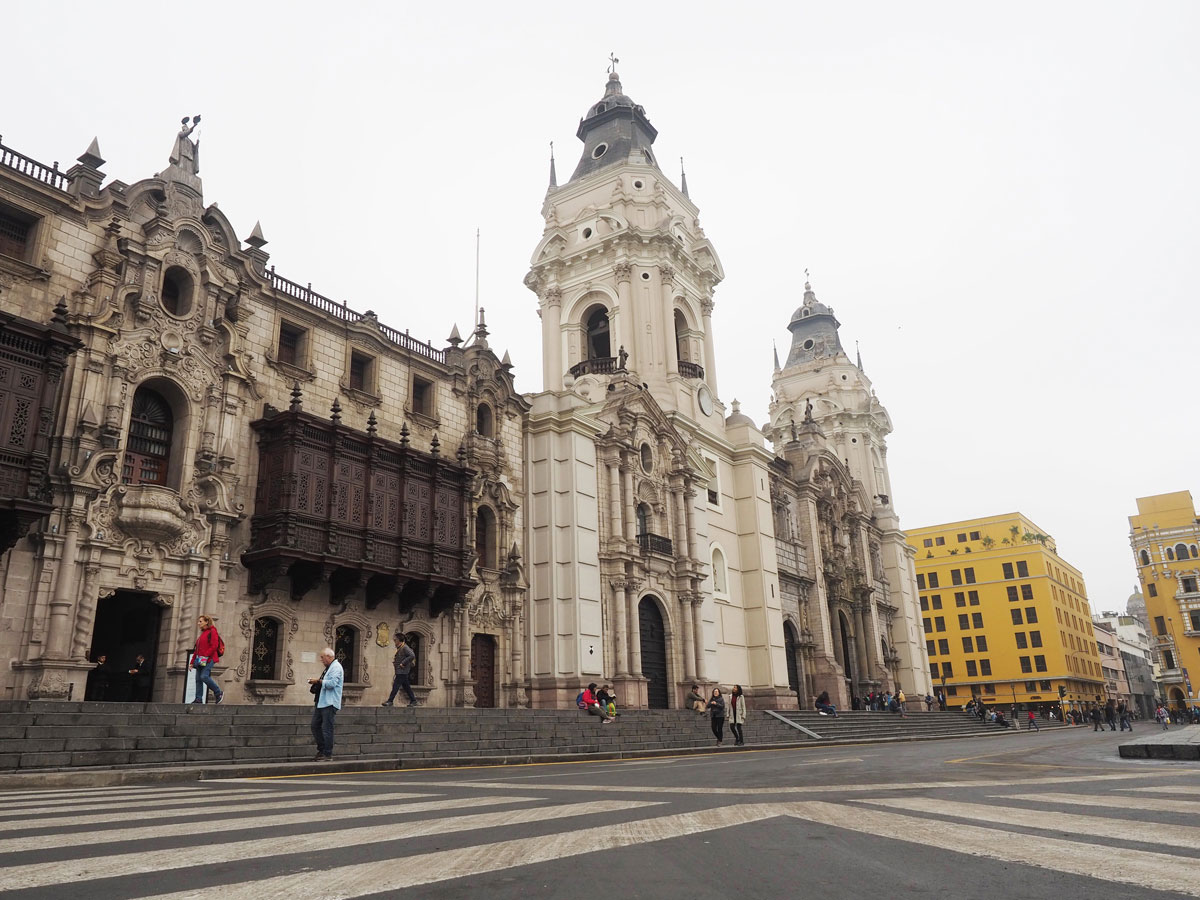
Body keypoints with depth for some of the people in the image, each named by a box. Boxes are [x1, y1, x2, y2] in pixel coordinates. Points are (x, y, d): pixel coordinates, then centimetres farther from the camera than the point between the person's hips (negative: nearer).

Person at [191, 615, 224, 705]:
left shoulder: (212, 632, -4)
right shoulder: (202, 634, 22)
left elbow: (214, 646, -15)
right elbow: (197, 649, 24)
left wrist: (205, 656, -22)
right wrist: (192, 662, 19)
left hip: (209, 659, -9)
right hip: (200, 660, 9)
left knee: (204, 676, -19)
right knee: (198, 679, 1)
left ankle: (219, 693, -5)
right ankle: (198, 699, 3)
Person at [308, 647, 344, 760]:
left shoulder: (336, 667, -12)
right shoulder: (329, 667, 19)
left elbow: (332, 683, -23)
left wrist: (318, 681, -14)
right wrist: (315, 683, 13)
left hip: (329, 703, -10)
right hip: (321, 702, 10)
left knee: (327, 728, -7)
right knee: (315, 726, 12)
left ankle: (328, 754, -1)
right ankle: (321, 750, 21)